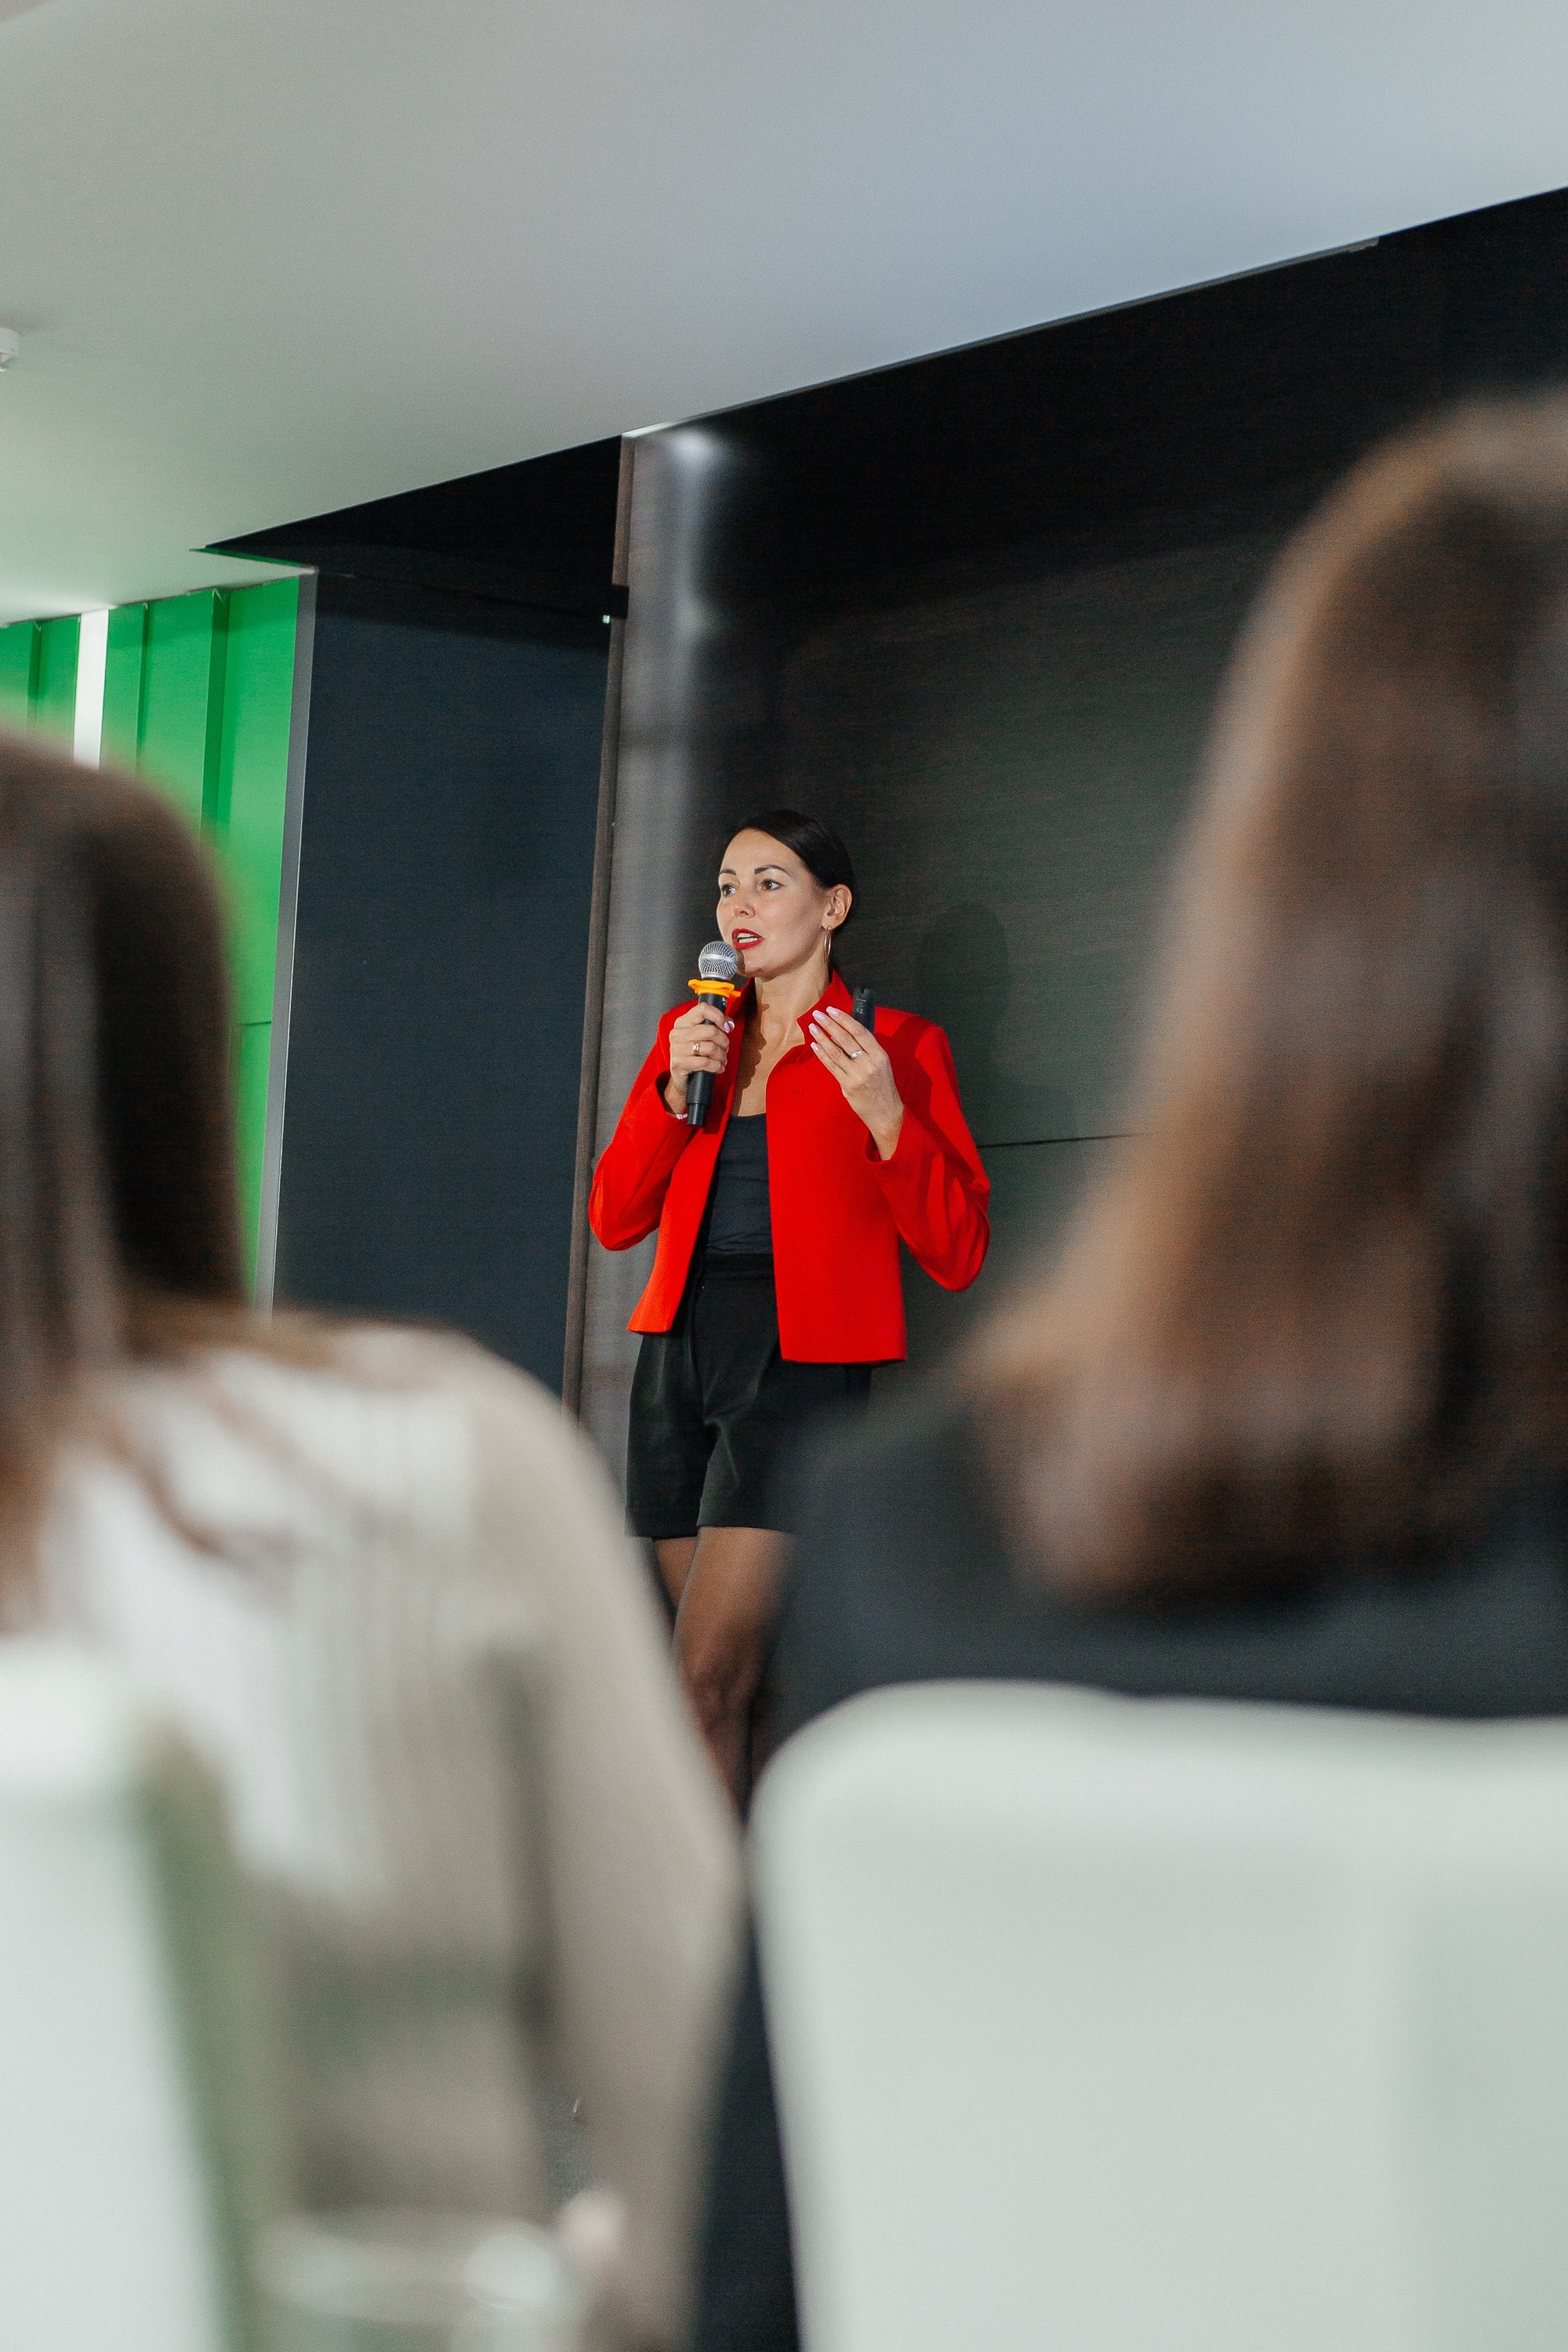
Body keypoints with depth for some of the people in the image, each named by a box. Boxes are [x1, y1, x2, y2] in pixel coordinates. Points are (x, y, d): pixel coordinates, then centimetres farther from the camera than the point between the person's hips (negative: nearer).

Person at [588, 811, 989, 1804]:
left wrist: (884, 1116, -18)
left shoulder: (893, 1048, 2)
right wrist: (676, 1091, -4)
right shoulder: (692, 1034, 17)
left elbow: (957, 1255, -4)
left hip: (799, 1360, -6)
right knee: (740, 1681, 5)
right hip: (681, 1353, 6)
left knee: (709, 1676, -16)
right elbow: (615, 1219, 10)